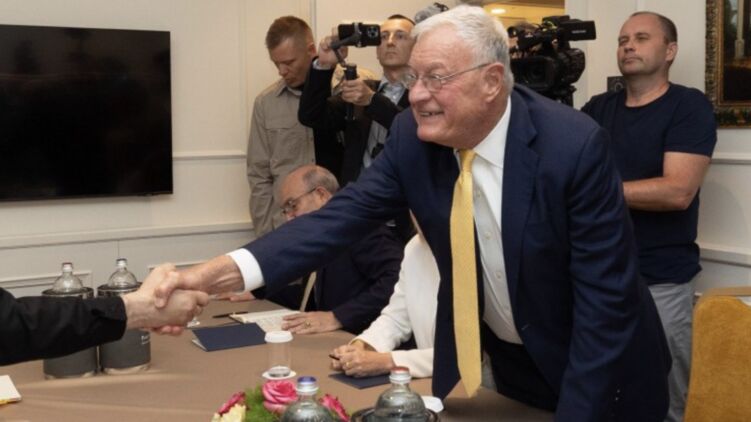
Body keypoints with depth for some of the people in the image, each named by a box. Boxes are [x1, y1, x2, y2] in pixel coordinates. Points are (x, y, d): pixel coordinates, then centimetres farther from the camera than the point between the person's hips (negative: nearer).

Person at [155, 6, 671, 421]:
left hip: (597, 371, -4)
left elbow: (605, 297, -24)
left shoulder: (575, 146, -27)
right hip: (495, 357, 4)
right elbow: (343, 216, -17)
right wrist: (224, 270, -31)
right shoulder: (414, 136, -13)